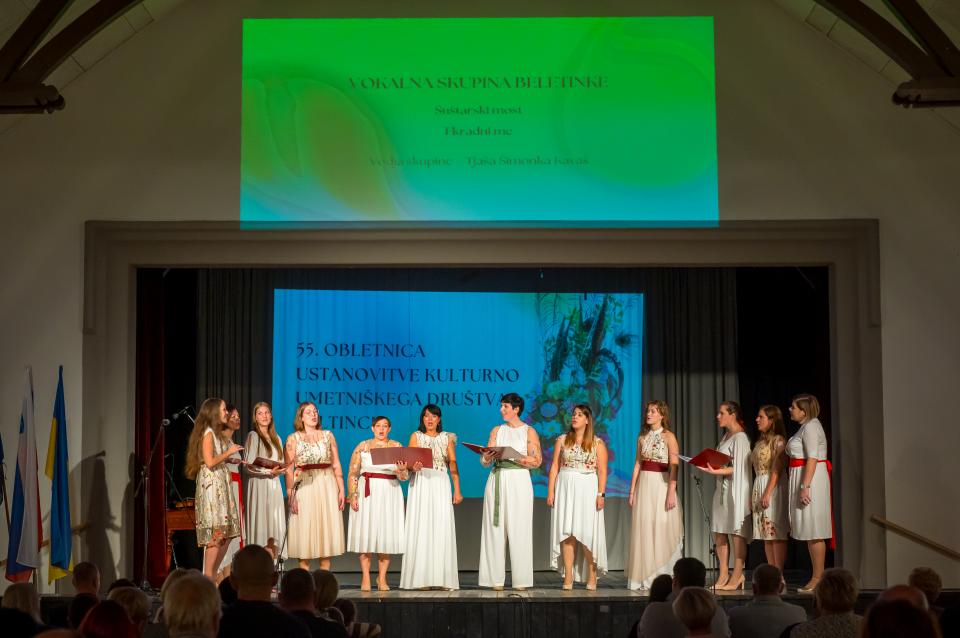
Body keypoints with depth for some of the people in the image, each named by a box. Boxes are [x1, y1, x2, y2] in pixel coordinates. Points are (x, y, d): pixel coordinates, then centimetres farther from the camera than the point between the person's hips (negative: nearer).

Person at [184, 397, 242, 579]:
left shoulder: (214, 433, 19)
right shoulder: (208, 433, -9)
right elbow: (210, 462, -18)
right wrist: (228, 452, -9)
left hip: (220, 487, 10)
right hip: (212, 487, -10)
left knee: (226, 534, 5)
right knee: (216, 534, -12)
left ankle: (212, 577, 8)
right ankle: (208, 579, -10)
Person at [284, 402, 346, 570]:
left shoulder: (328, 435, 10)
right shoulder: (293, 438, 2)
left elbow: (336, 465, 9)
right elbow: (289, 469, -3)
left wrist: (341, 490, 1)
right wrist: (290, 495, -12)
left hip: (327, 487, 2)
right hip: (304, 487, -2)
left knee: (327, 529, 3)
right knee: (305, 531, -2)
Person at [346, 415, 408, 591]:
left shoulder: (397, 447, 9)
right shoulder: (363, 446, 5)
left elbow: (403, 477, 5)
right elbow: (352, 473, 3)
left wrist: (401, 470, -18)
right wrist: (353, 495, -8)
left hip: (389, 495, 1)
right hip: (367, 494, -1)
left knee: (387, 534, -1)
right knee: (365, 534, -5)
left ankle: (382, 578, 6)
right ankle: (365, 578, 0)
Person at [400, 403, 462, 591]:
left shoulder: (447, 438, 12)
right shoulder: (416, 436, 9)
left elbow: (453, 464, 7)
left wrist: (457, 490, -1)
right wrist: (413, 466, -22)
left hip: (441, 485, 1)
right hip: (420, 485, -1)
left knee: (442, 528, -5)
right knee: (420, 529, -5)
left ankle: (442, 578, -3)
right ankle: (420, 578, -4)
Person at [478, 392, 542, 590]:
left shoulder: (529, 431, 4)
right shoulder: (497, 431, 13)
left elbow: (536, 461, -4)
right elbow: (485, 460, 9)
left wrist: (512, 456, -15)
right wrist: (488, 456, -14)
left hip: (519, 482, -3)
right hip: (497, 481, 3)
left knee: (518, 530, -5)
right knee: (496, 529, -1)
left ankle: (521, 579, 0)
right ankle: (496, 578, 2)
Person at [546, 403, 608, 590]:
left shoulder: (597, 443, 4)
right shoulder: (562, 440, 11)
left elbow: (602, 471, 0)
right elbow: (555, 467, 8)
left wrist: (601, 494, -9)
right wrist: (551, 491, 0)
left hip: (587, 489, -2)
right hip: (565, 488, 2)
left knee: (588, 533, -5)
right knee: (567, 532, -3)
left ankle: (592, 576, 4)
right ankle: (568, 577, -2)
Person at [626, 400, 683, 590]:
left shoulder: (668, 436, -4)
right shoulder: (642, 437, 11)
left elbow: (674, 467, -9)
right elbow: (638, 465, 13)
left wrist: (671, 493, -17)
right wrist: (632, 491, 7)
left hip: (662, 484, -5)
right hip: (644, 484, 5)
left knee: (662, 528, -5)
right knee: (643, 529, 2)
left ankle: (662, 576, -1)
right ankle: (645, 577, 6)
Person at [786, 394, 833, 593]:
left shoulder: (811, 427, -12)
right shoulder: (806, 426, 18)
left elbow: (812, 459, -19)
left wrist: (805, 486, -23)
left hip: (811, 479, -10)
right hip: (804, 479, 10)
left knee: (814, 532, -8)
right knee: (810, 532, 11)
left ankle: (818, 578, -6)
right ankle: (817, 577, 14)